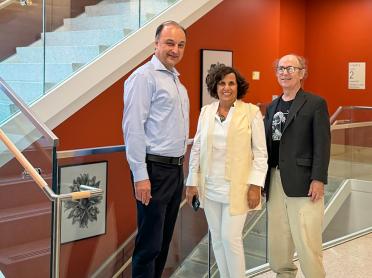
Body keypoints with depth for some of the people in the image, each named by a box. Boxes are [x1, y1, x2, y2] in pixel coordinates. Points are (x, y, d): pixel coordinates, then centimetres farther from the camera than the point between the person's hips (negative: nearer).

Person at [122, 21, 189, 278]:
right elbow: (133, 128, -16)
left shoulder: (177, 81, 16)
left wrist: (181, 168, 15)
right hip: (154, 170, -9)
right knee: (149, 243, -1)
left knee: (164, 239, 16)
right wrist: (140, 175, -20)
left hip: (176, 169, 9)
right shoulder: (145, 76, -10)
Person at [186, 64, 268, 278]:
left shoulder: (251, 112, -4)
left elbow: (260, 152, -4)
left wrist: (256, 185, -10)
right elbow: (197, 148, 10)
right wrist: (193, 182, 7)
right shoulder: (206, 111, 7)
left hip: (236, 187, -4)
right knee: (217, 238, 10)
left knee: (231, 237, -6)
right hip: (210, 186, 4)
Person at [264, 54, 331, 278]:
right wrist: (262, 179, 11)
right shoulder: (272, 107, 15)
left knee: (307, 243, -5)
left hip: (302, 183, -6)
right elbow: (267, 143, 14)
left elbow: (323, 144, -8)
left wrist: (319, 179, -15)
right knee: (277, 243, 12)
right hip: (275, 181, 6)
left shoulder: (316, 103, -2)